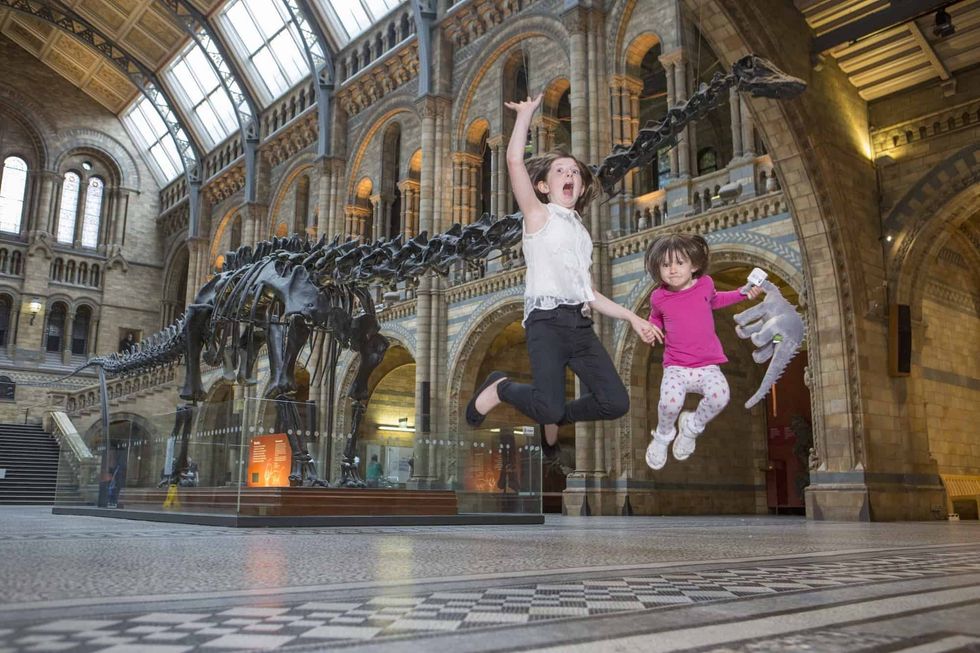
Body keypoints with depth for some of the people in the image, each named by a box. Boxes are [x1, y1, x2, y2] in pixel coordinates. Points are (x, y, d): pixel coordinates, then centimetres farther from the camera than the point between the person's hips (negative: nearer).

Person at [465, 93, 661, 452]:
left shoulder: (581, 232, 24)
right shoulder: (539, 216, 7)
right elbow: (514, 161, -8)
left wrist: (631, 317, 17)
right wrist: (526, 113, 0)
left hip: (580, 323, 6)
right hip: (547, 320, -6)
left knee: (616, 402, -8)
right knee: (549, 407, -21)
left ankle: (555, 417, 19)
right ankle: (500, 387, 11)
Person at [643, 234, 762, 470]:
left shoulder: (704, 284, 0)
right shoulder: (659, 297, -2)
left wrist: (743, 293, 16)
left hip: (708, 366, 1)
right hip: (676, 367, -1)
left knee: (719, 395, -30)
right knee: (670, 401, -31)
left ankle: (692, 426, 4)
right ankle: (663, 435, 5)